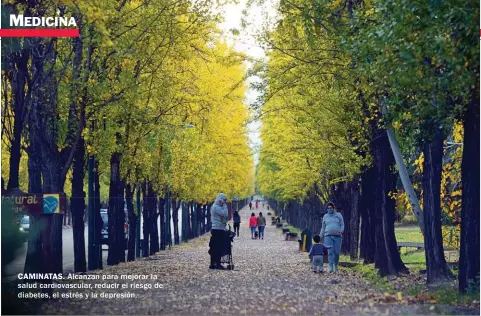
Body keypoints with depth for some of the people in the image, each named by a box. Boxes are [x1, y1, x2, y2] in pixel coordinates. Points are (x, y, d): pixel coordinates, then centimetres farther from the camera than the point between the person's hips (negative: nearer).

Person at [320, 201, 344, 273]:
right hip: (328, 236, 1)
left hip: (337, 236, -1)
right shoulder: (325, 217, 15)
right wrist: (320, 237, 13)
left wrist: (341, 232, -13)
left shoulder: (338, 215, 10)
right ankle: (331, 267, -13)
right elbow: (323, 228, 19)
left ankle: (335, 265, 20)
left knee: (337, 252, -3)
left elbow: (342, 225, 6)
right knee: (330, 252, -11)